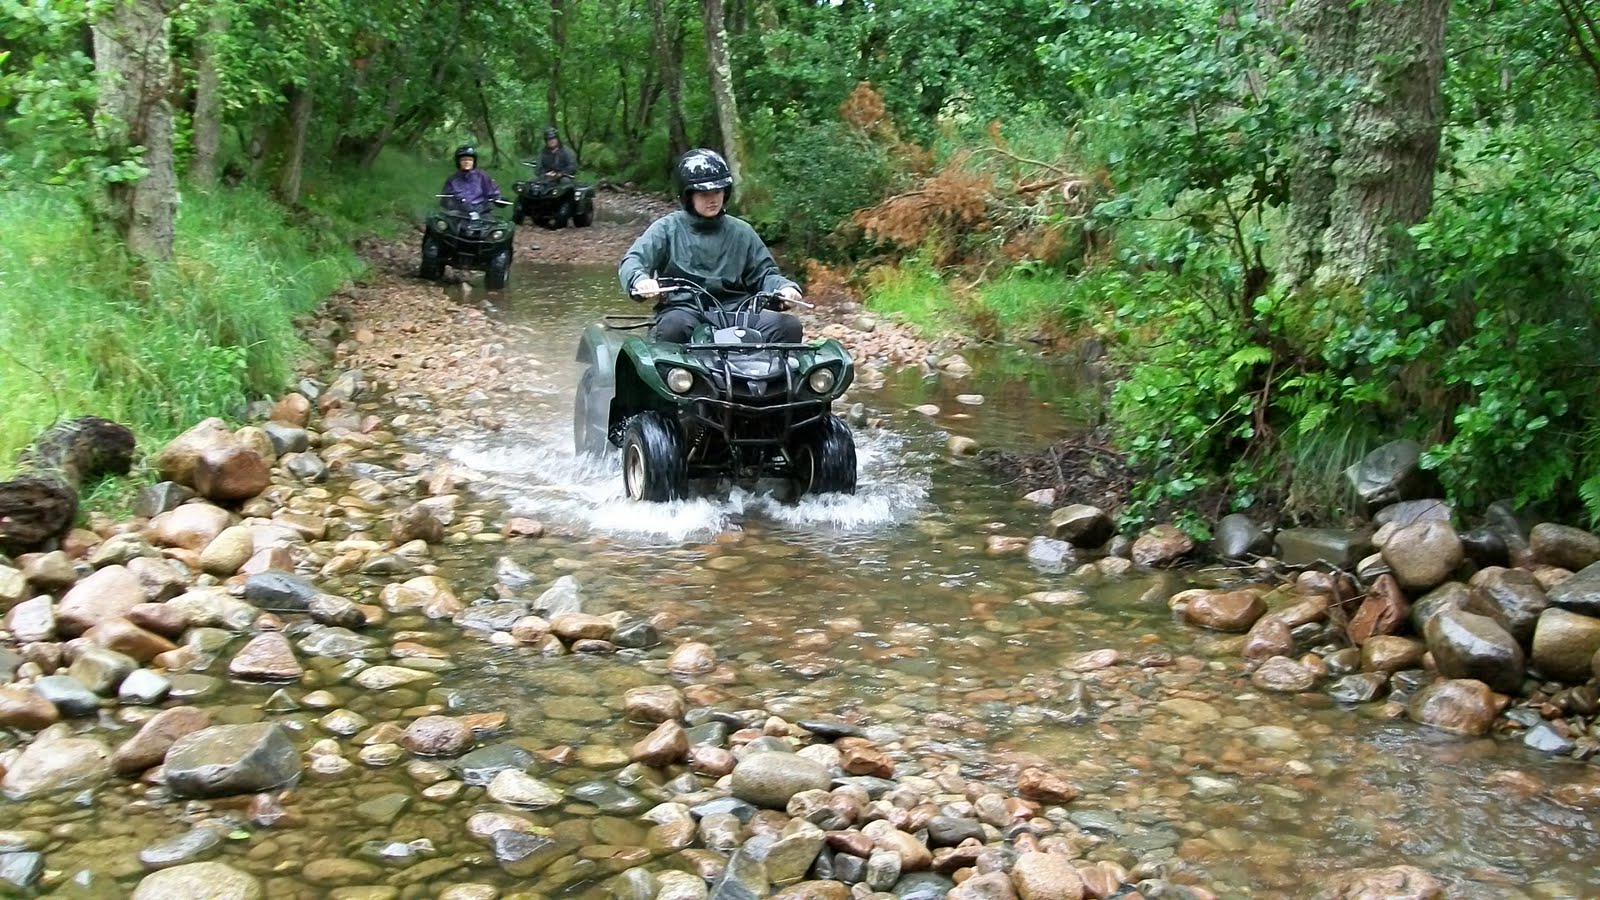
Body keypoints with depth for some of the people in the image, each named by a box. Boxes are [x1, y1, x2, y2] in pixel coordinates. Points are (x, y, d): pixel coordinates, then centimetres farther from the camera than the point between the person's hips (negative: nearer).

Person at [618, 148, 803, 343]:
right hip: (684, 309, -3)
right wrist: (641, 280, -29)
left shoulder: (741, 232, 17)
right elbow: (632, 261, -4)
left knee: (789, 326, -20)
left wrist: (785, 287, -6)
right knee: (674, 326, -39)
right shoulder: (668, 228, 7)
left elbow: (764, 272, 18)